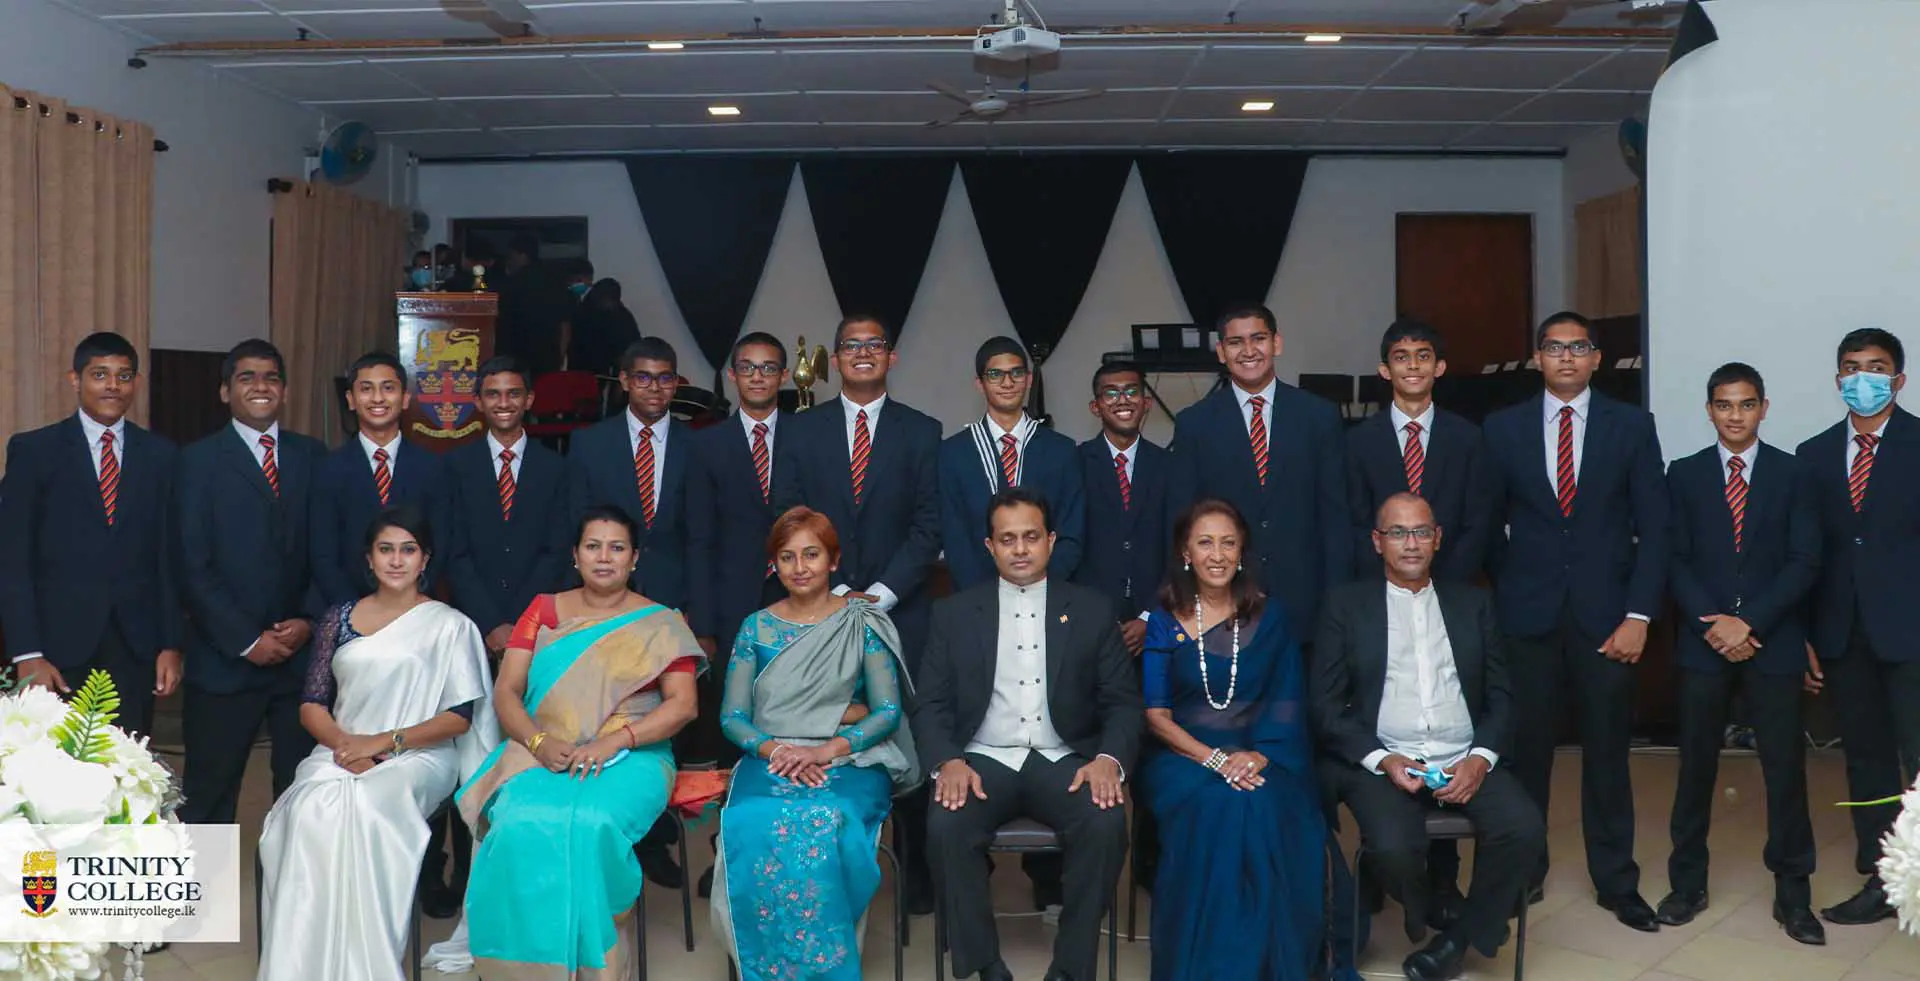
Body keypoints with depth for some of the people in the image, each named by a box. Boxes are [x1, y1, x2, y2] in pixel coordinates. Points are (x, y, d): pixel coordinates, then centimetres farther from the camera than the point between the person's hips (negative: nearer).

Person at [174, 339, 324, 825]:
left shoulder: (312, 455, 9)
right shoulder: (199, 460, 0)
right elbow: (192, 567, -6)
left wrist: (309, 621, -6)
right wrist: (246, 640, -11)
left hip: (303, 653, 3)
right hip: (227, 658, -3)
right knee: (209, 791, 7)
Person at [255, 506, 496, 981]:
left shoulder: (449, 625, 6)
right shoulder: (339, 619, 15)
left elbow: (460, 715, -1)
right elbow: (311, 703, 11)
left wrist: (386, 741, -13)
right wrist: (342, 742, -11)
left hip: (416, 758, -3)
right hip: (341, 753, 3)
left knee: (364, 806, -34)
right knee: (313, 808, -31)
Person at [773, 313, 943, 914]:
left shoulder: (921, 432, 8)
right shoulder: (801, 432, 10)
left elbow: (927, 527, 2)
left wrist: (880, 594, -8)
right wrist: (837, 593, -6)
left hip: (900, 612, -1)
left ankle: (917, 868, 8)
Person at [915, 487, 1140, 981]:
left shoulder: (1092, 610, 9)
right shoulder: (954, 613, 9)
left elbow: (1122, 702, 5)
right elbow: (931, 705, 4)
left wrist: (1109, 759, -16)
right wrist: (949, 761, -17)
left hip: (1064, 761, 0)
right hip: (984, 760, 0)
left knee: (1106, 823, -31)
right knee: (945, 825, -31)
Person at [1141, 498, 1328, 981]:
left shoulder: (1270, 619, 9)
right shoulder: (1164, 622, 4)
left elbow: (1288, 704, 4)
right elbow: (1156, 715, -1)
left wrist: (1256, 756, -16)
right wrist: (1215, 759, -17)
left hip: (1259, 756, 1)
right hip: (1185, 756, -1)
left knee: (1267, 811, -33)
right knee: (1216, 809, -34)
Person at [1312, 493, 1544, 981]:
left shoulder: (1473, 602, 14)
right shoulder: (1346, 605, 7)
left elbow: (1501, 696, 11)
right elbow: (1326, 705, 1)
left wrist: (1481, 758, -8)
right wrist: (1382, 760, -13)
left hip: (1465, 759, 3)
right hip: (1382, 760, -2)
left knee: (1525, 829, -25)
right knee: (1393, 848, -31)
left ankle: (1462, 935, 1)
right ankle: (1425, 911, 8)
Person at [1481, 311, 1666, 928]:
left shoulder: (1632, 426, 4)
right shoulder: (1503, 428, 5)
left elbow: (1653, 526, 1)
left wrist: (1638, 614, -6)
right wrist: (1493, 602, 2)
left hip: (1605, 614, 0)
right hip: (1528, 614, 0)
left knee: (1607, 751, 6)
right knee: (1525, 750, 5)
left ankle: (1616, 882, 19)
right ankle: (1523, 872, 20)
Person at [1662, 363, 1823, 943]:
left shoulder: (1791, 474, 3)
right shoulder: (1685, 475, 6)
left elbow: (1804, 562, -3)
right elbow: (1675, 561, 3)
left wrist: (1749, 622, -12)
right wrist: (1713, 623, -10)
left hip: (1772, 641, -1)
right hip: (1704, 641, 1)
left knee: (1785, 766, 1)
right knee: (1696, 764, 6)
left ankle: (1792, 894, 11)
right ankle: (1688, 883, 16)